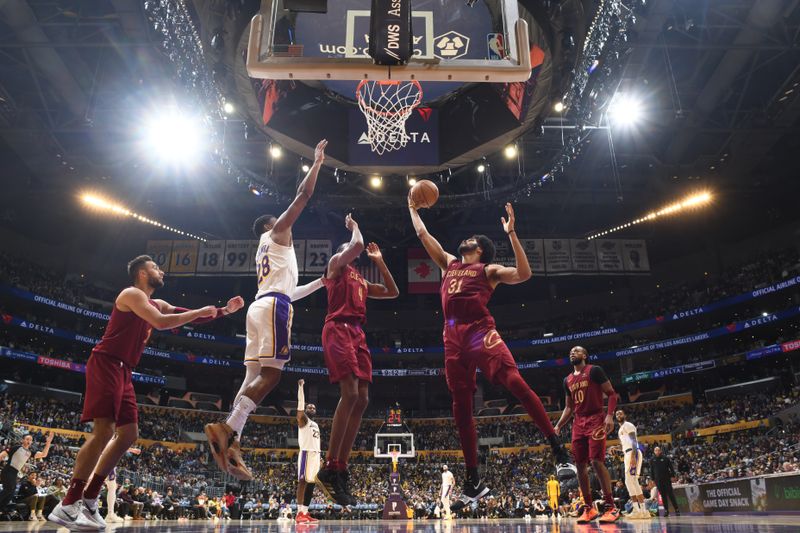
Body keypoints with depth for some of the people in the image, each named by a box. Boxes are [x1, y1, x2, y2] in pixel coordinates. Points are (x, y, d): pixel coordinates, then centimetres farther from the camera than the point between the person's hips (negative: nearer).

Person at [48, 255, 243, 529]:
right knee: (104, 430, -17)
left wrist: (224, 311, 14)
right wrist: (199, 312, -14)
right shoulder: (132, 294, -8)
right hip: (105, 364, -10)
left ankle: (88, 500, 11)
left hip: (123, 371, 10)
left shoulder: (156, 304, 20)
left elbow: (191, 317, 23)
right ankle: (67, 506, -12)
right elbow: (161, 322, -22)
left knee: (129, 434, 6)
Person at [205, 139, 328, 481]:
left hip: (259, 306, 9)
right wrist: (317, 162, 18)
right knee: (271, 374, -15)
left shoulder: (263, 254, 35)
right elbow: (303, 195, 7)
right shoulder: (276, 233, 12)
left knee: (254, 376, 1)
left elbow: (287, 292, 37)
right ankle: (227, 429, -24)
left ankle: (231, 443, -7)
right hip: (273, 307, -9)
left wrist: (321, 283, 44)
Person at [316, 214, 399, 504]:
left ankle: (341, 470, 2)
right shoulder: (336, 262, 10)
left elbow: (393, 292, 29)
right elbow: (357, 245, -9)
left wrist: (379, 260, 32)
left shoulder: (361, 281, 31)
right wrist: (353, 226, 12)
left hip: (357, 333, 9)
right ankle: (329, 468, -19)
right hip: (339, 329, -9)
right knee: (350, 393, -23)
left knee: (362, 400, -1)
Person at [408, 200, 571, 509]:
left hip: (480, 330, -5)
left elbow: (523, 274, -3)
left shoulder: (488, 270, 13)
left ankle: (558, 450, -18)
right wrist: (413, 209, 40)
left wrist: (511, 233, -6)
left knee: (514, 380, -25)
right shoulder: (448, 264, 28)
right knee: (460, 407, 3)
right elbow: (423, 234, 33)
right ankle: (473, 482, 10)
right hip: (453, 337, 5)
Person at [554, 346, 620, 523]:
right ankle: (589, 508, 10)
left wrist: (609, 415, -20)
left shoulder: (594, 370, -3)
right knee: (580, 465, 3)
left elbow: (611, 394, -6)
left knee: (597, 461, -16)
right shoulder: (568, 380, 17)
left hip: (596, 420, -7)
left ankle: (612, 507, -9)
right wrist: (558, 426, 11)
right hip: (578, 423, 7)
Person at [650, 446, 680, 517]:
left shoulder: (665, 458, 1)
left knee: (670, 494, -4)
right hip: (658, 480, 2)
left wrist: (672, 476, -6)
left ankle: (676, 509, 0)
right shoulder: (652, 460, 6)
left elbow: (671, 467, 2)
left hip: (667, 479, -2)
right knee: (663, 495, 4)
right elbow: (651, 471, 10)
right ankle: (666, 510, 8)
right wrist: (653, 479, 7)